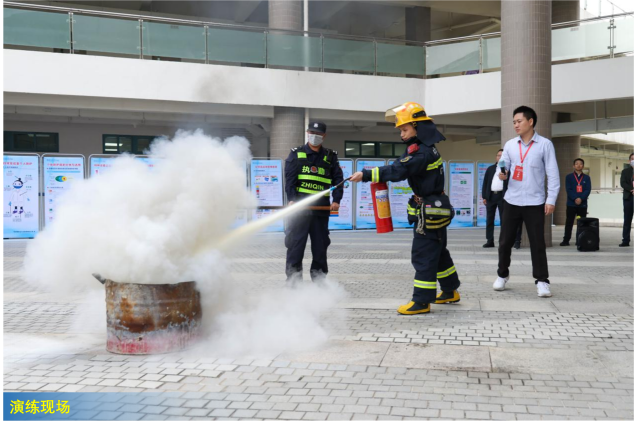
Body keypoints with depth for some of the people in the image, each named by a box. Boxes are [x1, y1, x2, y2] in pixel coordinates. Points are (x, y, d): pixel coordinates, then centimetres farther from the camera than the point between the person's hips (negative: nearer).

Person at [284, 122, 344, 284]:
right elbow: (290, 178, -2)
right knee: (295, 243, -4)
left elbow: (338, 179, 7)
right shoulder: (296, 154, 7)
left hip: (322, 208, 2)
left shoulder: (331, 157, 13)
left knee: (321, 244, 8)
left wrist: (336, 200, -8)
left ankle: (319, 276, 18)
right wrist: (292, 199, -16)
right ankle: (293, 279, 2)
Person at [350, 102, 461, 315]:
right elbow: (400, 167, 7)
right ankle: (450, 291, 32)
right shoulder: (423, 148, 11)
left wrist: (366, 175, -32)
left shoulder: (422, 152, -22)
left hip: (430, 211, -11)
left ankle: (422, 301, -2)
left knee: (423, 255, -6)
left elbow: (398, 171, -30)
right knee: (438, 252, 20)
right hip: (434, 209, 11)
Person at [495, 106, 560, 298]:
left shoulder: (545, 144, -2)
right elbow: (503, 166, 10)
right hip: (512, 201, 3)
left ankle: (542, 281, 7)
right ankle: (502, 275, 25)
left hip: (535, 202, -3)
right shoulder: (510, 145, 7)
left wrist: (551, 199, -10)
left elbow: (553, 174, -3)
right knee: (505, 241, 8)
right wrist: (502, 174, -15)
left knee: (537, 243, -1)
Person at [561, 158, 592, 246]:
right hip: (571, 204, -1)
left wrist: (581, 198, -16)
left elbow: (588, 190, -1)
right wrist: (575, 199, -17)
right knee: (569, 223, 0)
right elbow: (568, 190, -3)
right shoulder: (569, 177, 6)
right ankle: (566, 240, 3)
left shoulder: (586, 178, 9)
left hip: (583, 204, 1)